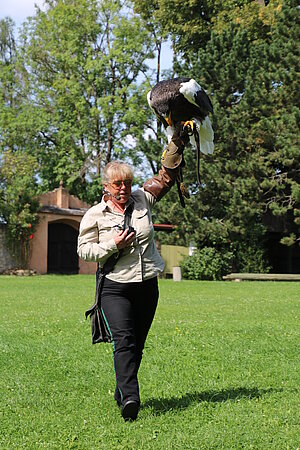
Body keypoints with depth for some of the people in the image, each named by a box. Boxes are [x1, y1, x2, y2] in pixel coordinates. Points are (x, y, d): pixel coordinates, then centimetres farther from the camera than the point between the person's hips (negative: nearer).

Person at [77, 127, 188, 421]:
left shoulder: (142, 200, 7)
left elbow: (167, 174, 11)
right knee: (123, 340, -18)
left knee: (137, 344, 9)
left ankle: (121, 393, 26)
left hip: (147, 286, 4)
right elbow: (83, 249, 2)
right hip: (115, 288, -3)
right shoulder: (94, 215, 0)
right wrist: (113, 245, -12)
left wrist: (177, 142, 3)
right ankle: (129, 397, -25)